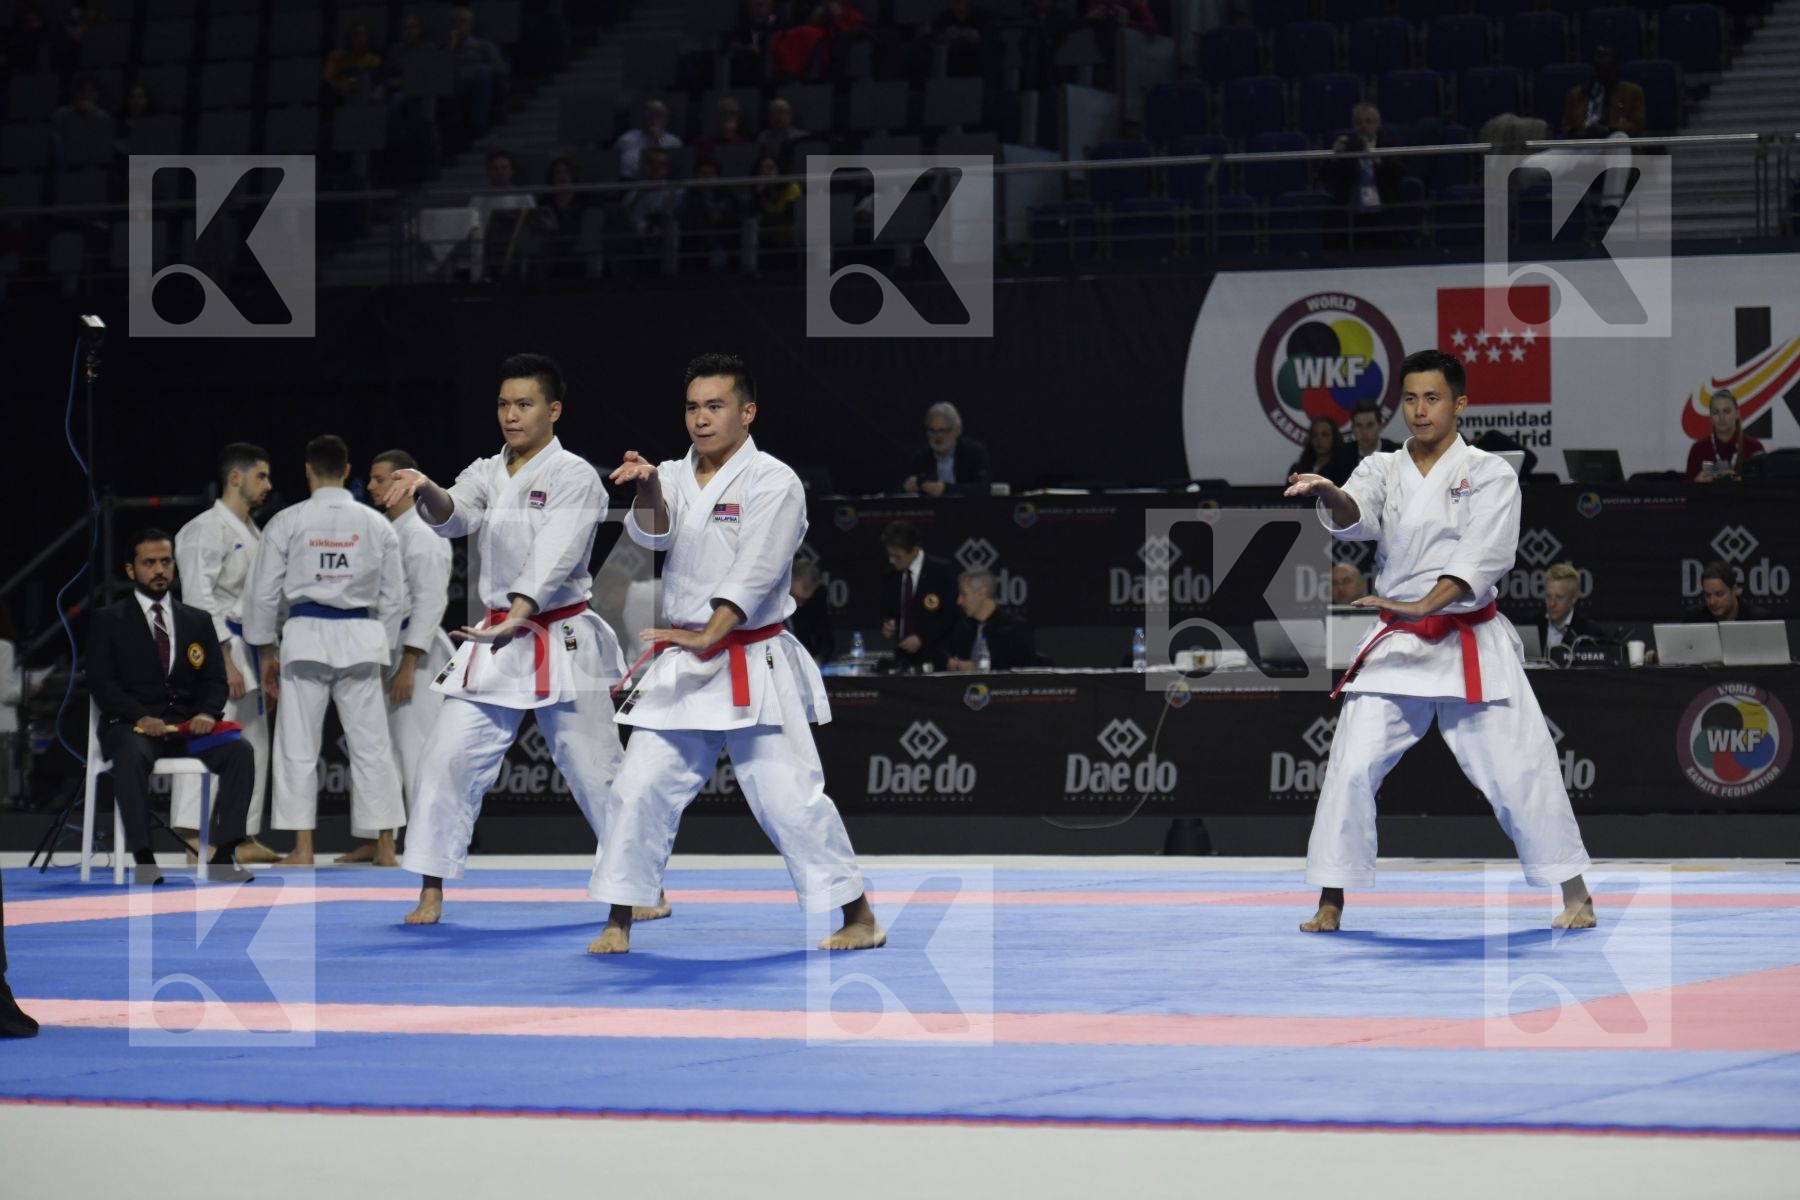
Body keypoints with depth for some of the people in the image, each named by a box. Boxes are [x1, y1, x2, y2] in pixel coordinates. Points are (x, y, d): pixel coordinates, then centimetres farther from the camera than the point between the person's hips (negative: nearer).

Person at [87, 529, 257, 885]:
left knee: (239, 750, -26)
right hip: (130, 725, -3)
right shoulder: (107, 621, 9)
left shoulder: (198, 621, 19)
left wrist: (207, 713, -11)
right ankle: (143, 857, -37)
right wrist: (141, 717, -19)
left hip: (187, 725, 3)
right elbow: (100, 682, -1)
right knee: (132, 756, -39)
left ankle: (223, 855, -29)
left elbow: (215, 681, 13)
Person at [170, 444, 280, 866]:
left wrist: (266, 662, 19)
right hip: (216, 646, -10)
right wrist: (224, 660, -22)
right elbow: (199, 598, -18)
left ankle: (245, 838, 21)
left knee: (254, 743, 13)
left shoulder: (252, 533, 17)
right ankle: (196, 840, -19)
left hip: (246, 650, 10)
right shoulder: (208, 530, -12)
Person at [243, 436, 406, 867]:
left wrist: (265, 653, 11)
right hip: (359, 637, 2)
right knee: (371, 744, 7)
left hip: (305, 637, -2)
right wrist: (381, 651, 18)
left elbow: (263, 593, 0)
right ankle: (386, 846, 7)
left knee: (298, 747, 5)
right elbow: (394, 597, 8)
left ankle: (303, 848, 3)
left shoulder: (287, 522, -2)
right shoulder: (375, 524, 4)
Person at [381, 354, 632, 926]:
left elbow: (554, 557, -21)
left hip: (562, 644, -5)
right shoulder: (486, 473, 9)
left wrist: (515, 618, -35)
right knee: (446, 761, -3)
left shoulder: (574, 477, -8)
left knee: (595, 770, 1)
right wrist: (425, 491, -35)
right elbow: (454, 516, -11)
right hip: (495, 641, 5)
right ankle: (431, 893, 5)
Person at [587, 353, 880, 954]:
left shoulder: (774, 482, -7)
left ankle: (860, 918, 4)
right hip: (682, 667, 5)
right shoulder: (677, 476, 10)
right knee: (640, 789, 1)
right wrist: (647, 486, -29)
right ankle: (618, 923, 10)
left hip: (754, 669, -5)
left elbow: (756, 572, -16)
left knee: (790, 797, -7)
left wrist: (708, 636, -25)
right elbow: (655, 533, -8)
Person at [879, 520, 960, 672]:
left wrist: (922, 638, -15)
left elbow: (953, 614, -8)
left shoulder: (942, 570, -6)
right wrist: (887, 627, -3)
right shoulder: (892, 577, 10)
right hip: (903, 659, 4)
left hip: (935, 661, -4)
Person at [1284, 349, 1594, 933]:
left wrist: (1423, 606, -30)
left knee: (1516, 769, -2)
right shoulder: (1383, 471, 6)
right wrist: (1328, 494, -42)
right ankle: (1331, 902, 4)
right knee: (1352, 768, -6)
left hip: (1472, 643, -2)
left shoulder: (1489, 474, -2)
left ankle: (1575, 894, 13)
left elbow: (1485, 556, -16)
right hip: (1396, 644, 2)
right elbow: (1355, 517, -17)